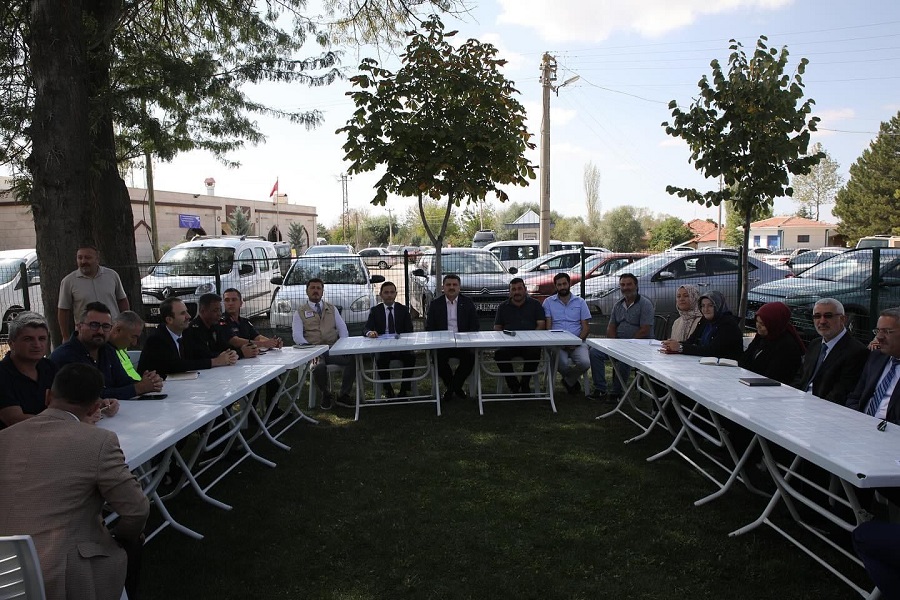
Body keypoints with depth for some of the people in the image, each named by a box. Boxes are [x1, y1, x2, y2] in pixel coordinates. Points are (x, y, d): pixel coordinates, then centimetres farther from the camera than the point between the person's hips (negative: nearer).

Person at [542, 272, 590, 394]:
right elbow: (548, 326, 3)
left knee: (585, 363, -30)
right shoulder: (548, 302, 9)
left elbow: (586, 327, 7)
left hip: (577, 342, 1)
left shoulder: (580, 302, 11)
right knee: (562, 364, -33)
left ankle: (568, 381, 5)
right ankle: (572, 380, 6)